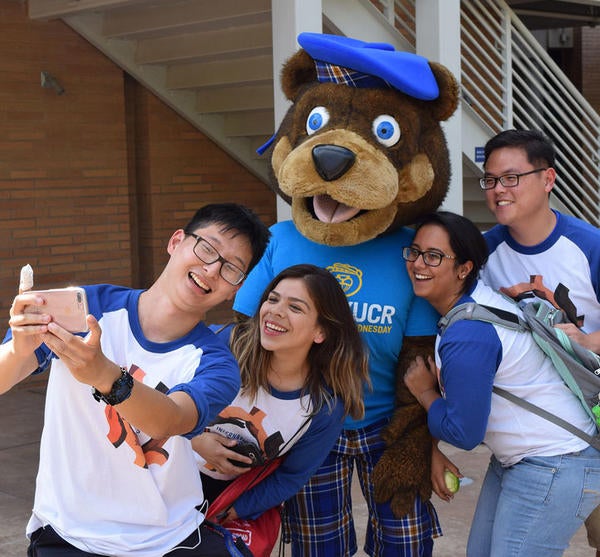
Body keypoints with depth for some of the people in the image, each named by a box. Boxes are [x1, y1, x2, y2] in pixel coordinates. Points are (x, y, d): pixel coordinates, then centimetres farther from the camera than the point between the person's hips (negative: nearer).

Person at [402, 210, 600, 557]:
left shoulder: (467, 339, -27)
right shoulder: (475, 299, 0)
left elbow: (464, 434, -22)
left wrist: (425, 393, -5)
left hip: (555, 470, -10)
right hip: (515, 459, 10)